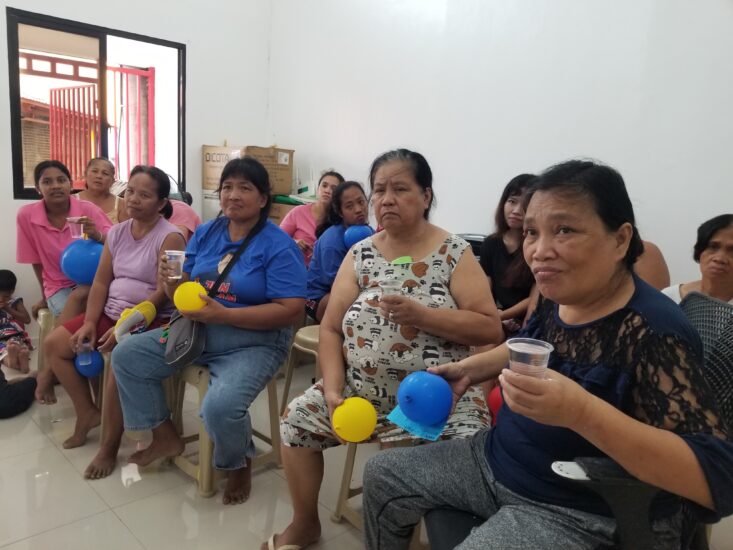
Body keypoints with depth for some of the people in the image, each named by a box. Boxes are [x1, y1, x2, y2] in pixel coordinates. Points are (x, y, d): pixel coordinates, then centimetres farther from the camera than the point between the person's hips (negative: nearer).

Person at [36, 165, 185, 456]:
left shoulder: (170, 237, -13)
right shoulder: (117, 232, 9)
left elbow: (163, 293, -19)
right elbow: (101, 282, 9)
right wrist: (89, 323, -3)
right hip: (111, 313, 8)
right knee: (54, 344, 4)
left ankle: (110, 446, -12)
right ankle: (88, 412, 16)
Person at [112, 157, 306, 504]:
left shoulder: (279, 247, -14)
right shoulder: (205, 233, 5)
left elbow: (290, 310, -21)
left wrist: (223, 315, -25)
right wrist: (171, 281, -17)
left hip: (253, 343, -7)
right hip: (197, 330, 7)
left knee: (219, 407, -30)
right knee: (125, 356, 2)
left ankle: (240, 465, 6)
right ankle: (165, 437, 18)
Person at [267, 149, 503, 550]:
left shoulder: (454, 253, -5)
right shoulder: (360, 255, 4)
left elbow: (491, 329, -10)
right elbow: (331, 329, 3)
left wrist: (419, 314, -21)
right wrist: (333, 389, -11)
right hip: (362, 391, 4)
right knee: (297, 418, 0)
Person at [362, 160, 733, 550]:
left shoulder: (651, 332, -27)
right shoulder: (558, 297, -5)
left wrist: (580, 411, -44)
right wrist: (469, 368, 8)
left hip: (582, 515, -7)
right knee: (383, 475, 12)